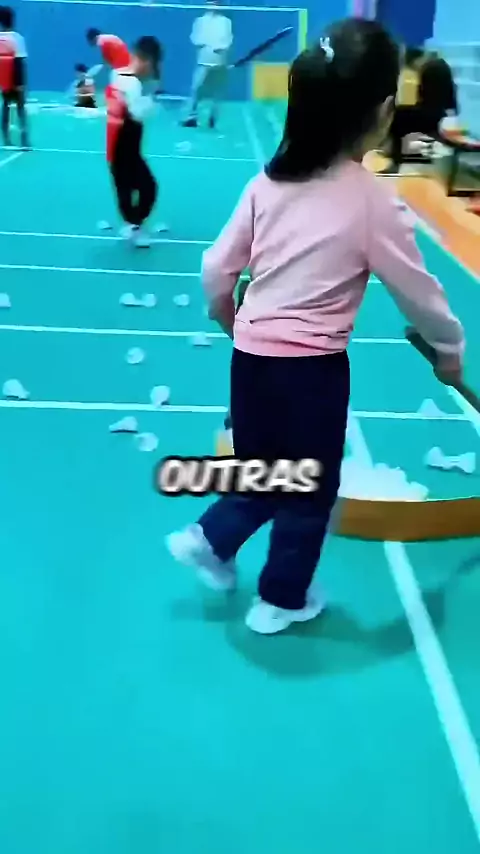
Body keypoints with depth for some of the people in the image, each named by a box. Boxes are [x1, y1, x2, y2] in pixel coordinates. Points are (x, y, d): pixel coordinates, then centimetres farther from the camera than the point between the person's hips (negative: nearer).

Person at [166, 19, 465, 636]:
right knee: (310, 492, 17)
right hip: (313, 368, -5)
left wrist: (234, 323, 24)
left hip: (251, 357, 5)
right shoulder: (371, 200, -14)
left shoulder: (269, 183, -1)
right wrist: (449, 346, 14)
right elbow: (416, 289, -4)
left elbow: (216, 272, 4)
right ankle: (281, 601, 32)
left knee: (265, 477, 28)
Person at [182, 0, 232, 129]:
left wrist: (220, 47, -15)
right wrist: (199, 42, -11)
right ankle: (192, 117, -3)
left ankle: (213, 118, 6)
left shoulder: (226, 21, 10)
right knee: (196, 88, -4)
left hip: (219, 61, -1)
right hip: (204, 60, 1)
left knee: (216, 92, 0)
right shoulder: (200, 21, 14)